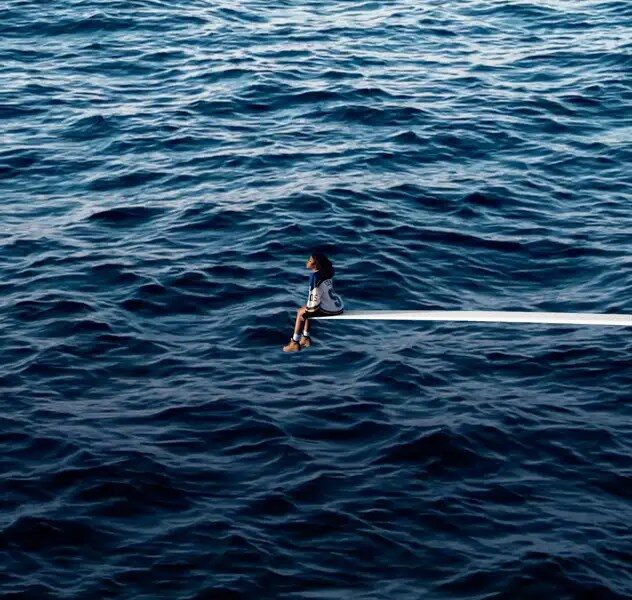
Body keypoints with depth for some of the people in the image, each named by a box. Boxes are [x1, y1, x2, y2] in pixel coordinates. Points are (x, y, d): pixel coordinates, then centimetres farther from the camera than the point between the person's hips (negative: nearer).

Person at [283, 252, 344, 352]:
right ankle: (306, 338, 28)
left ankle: (295, 343, 5)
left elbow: (314, 295, -18)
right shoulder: (326, 272, 8)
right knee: (306, 309, 24)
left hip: (330, 309, -9)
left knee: (301, 313, 1)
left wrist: (308, 308, -1)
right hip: (338, 305, 9)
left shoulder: (315, 276, -19)